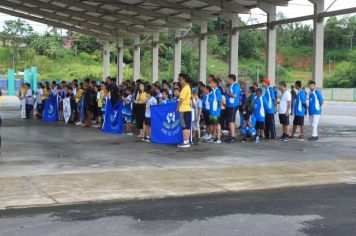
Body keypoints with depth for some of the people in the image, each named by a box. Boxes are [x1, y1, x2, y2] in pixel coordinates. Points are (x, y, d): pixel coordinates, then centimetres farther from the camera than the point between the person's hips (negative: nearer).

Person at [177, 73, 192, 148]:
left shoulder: (185, 88, -14)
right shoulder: (188, 88, 16)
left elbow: (181, 100, -16)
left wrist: (178, 108, -7)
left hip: (184, 110, -9)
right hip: (188, 109, 9)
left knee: (185, 126, -7)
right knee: (187, 126, 10)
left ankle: (185, 142, -6)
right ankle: (187, 142, 14)